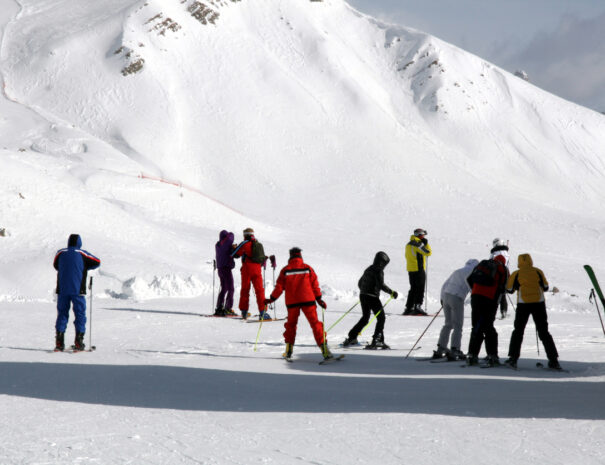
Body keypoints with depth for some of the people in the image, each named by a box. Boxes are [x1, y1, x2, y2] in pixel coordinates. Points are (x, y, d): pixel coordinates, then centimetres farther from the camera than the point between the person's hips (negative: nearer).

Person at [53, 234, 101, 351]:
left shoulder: (60, 253, 6)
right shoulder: (82, 254, -1)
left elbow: (56, 265, 23)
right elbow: (97, 262, 10)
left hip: (62, 290, 2)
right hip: (78, 290, -2)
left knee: (62, 314, 9)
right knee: (80, 315, 4)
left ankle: (59, 342, 2)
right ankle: (79, 342, -3)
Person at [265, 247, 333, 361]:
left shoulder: (285, 270, 1)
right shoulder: (308, 268, 1)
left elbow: (279, 287, 1)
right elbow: (315, 285, 3)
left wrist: (271, 299, 12)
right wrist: (319, 299, 10)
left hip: (291, 302, 1)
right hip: (308, 300, -1)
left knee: (291, 324, 17)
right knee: (315, 323, 0)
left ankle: (289, 350, 15)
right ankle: (324, 349, -8)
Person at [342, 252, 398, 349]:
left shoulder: (368, 269, 14)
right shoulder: (378, 271, -10)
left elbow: (360, 283, 22)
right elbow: (381, 285, -22)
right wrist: (391, 292, -13)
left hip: (363, 296, 8)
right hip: (372, 297, -8)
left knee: (365, 318, 21)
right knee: (381, 318, -2)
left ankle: (351, 337, 21)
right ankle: (377, 340, -11)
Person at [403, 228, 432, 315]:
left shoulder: (409, 244, 14)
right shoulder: (418, 244, -14)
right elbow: (428, 252, -11)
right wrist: (426, 243, 1)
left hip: (411, 270, 9)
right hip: (419, 270, -9)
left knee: (413, 289, 14)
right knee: (420, 289, -5)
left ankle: (409, 308, 12)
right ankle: (417, 307, -12)